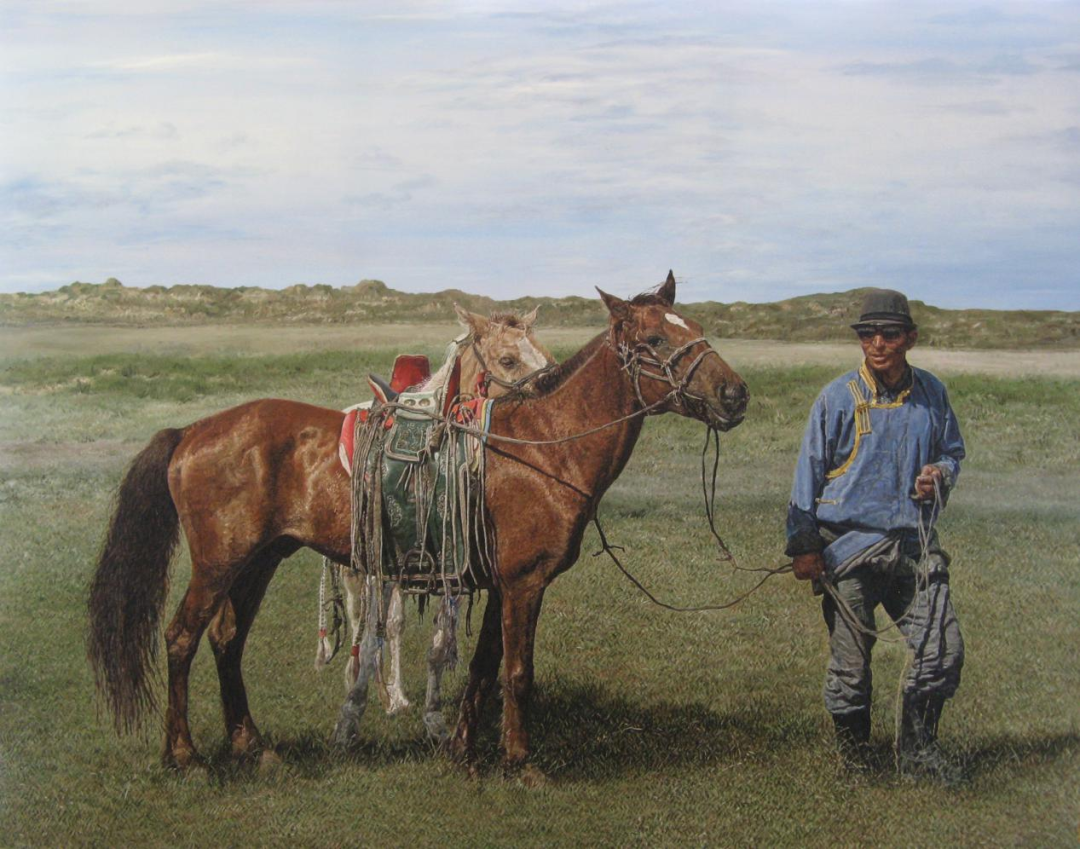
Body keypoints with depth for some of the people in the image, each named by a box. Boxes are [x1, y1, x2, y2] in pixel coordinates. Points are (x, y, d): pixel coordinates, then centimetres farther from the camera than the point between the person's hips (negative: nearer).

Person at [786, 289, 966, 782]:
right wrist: (803, 545, -4)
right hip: (850, 546, -3)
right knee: (851, 660, 3)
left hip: (914, 546, 3)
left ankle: (916, 748, 17)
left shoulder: (931, 394, 6)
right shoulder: (838, 398, -3)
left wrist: (940, 475, -3)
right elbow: (809, 473, 1)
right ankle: (852, 750, 24)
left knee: (944, 648, -3)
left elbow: (952, 451, 21)